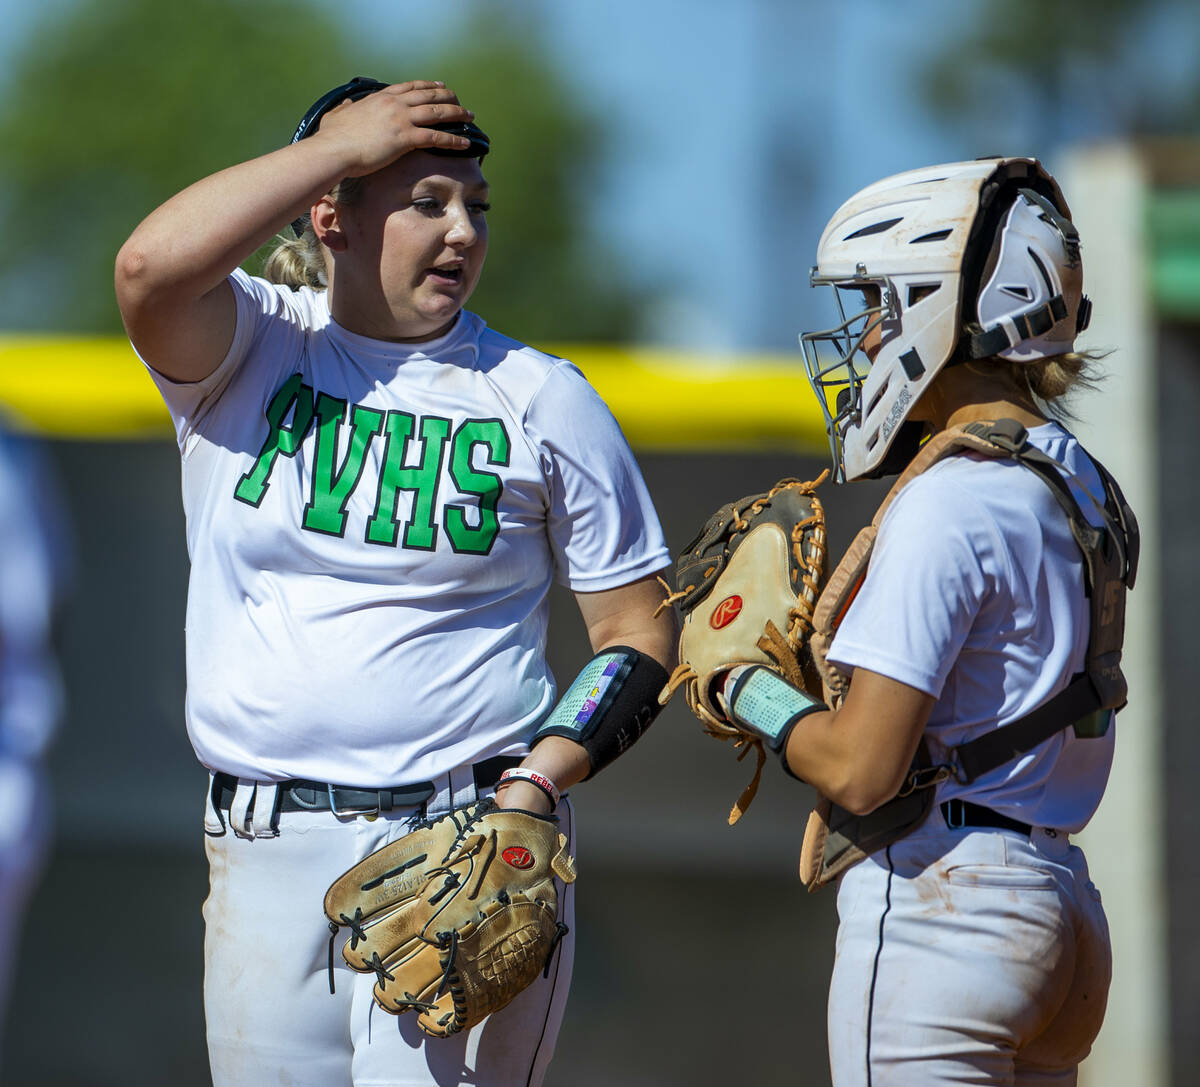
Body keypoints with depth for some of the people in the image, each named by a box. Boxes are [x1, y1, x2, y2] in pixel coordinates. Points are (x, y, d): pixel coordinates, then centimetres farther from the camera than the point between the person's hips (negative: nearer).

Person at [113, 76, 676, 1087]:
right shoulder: (247, 351, 4)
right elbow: (152, 266, -20)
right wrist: (341, 143, -11)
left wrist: (540, 782, -11)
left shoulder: (541, 398, 4)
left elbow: (639, 634, 6)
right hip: (263, 851, 2)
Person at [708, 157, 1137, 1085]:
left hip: (935, 906, -9)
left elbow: (861, 768, -19)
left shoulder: (947, 505, -16)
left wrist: (752, 693, -1)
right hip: (1056, 898, 9)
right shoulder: (1077, 486, 13)